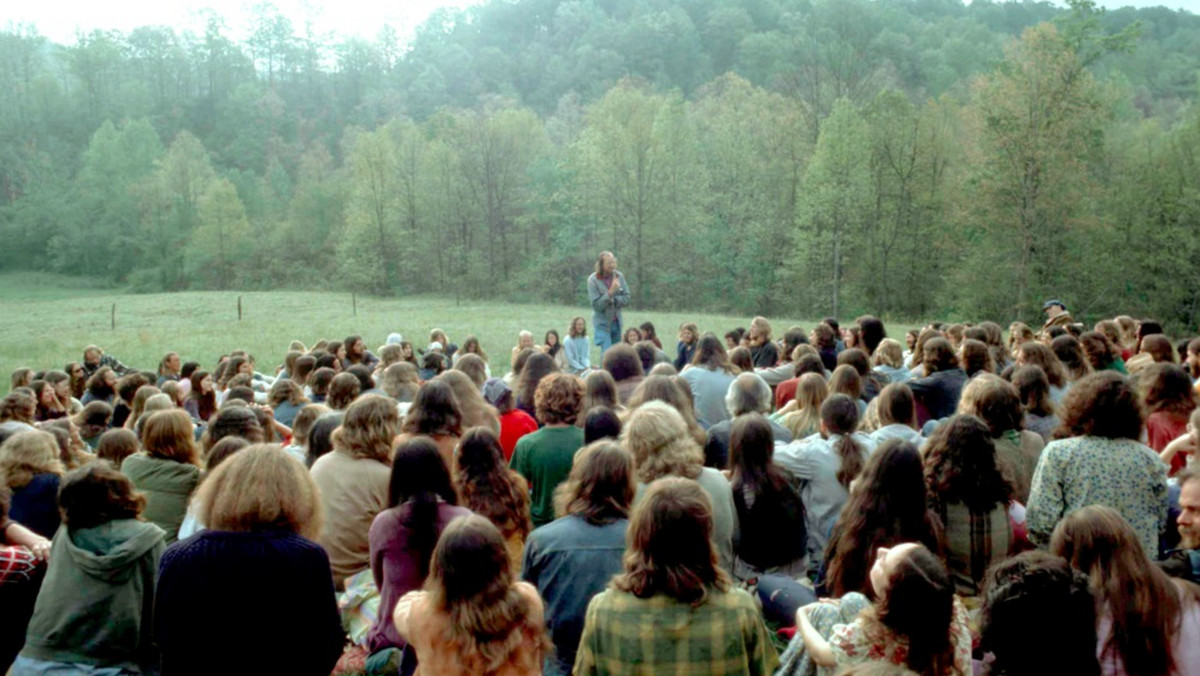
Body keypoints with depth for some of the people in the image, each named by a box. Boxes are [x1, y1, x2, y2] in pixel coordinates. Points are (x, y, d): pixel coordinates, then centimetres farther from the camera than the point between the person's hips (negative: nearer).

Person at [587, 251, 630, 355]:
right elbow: (596, 305, -17)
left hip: (616, 322, 5)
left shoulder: (619, 276, -2)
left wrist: (613, 300, -16)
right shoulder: (593, 280, -13)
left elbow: (626, 299, -1)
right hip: (602, 323, -5)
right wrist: (610, 292, -26)